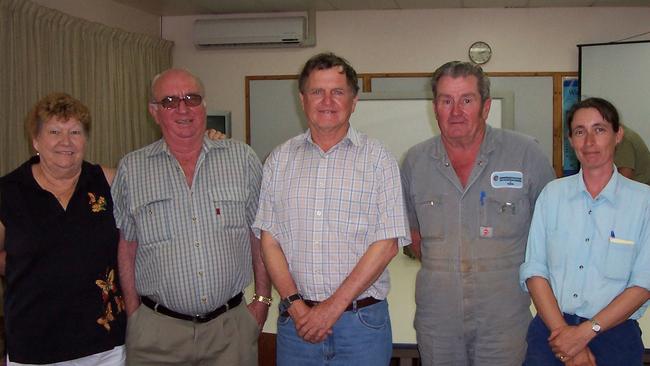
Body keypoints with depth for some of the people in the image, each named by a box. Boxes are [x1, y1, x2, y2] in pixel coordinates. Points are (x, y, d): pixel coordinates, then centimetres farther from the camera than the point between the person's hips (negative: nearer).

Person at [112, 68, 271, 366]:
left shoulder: (242, 159, 2)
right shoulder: (131, 170, 2)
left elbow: (260, 237, 5)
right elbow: (126, 247, 5)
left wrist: (262, 300, 2)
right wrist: (134, 315, 3)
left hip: (232, 326, 0)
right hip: (157, 330, 0)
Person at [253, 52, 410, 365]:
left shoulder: (379, 160, -2)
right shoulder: (280, 160, 6)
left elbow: (387, 243, -7)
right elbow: (269, 238, 4)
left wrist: (334, 306, -12)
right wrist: (295, 304, -7)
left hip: (362, 320, -2)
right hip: (296, 319, 2)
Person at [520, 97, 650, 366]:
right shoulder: (552, 193, 6)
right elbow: (534, 271, 1)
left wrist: (586, 331, -11)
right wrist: (563, 331, -10)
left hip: (614, 330, -1)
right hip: (551, 326, 1)